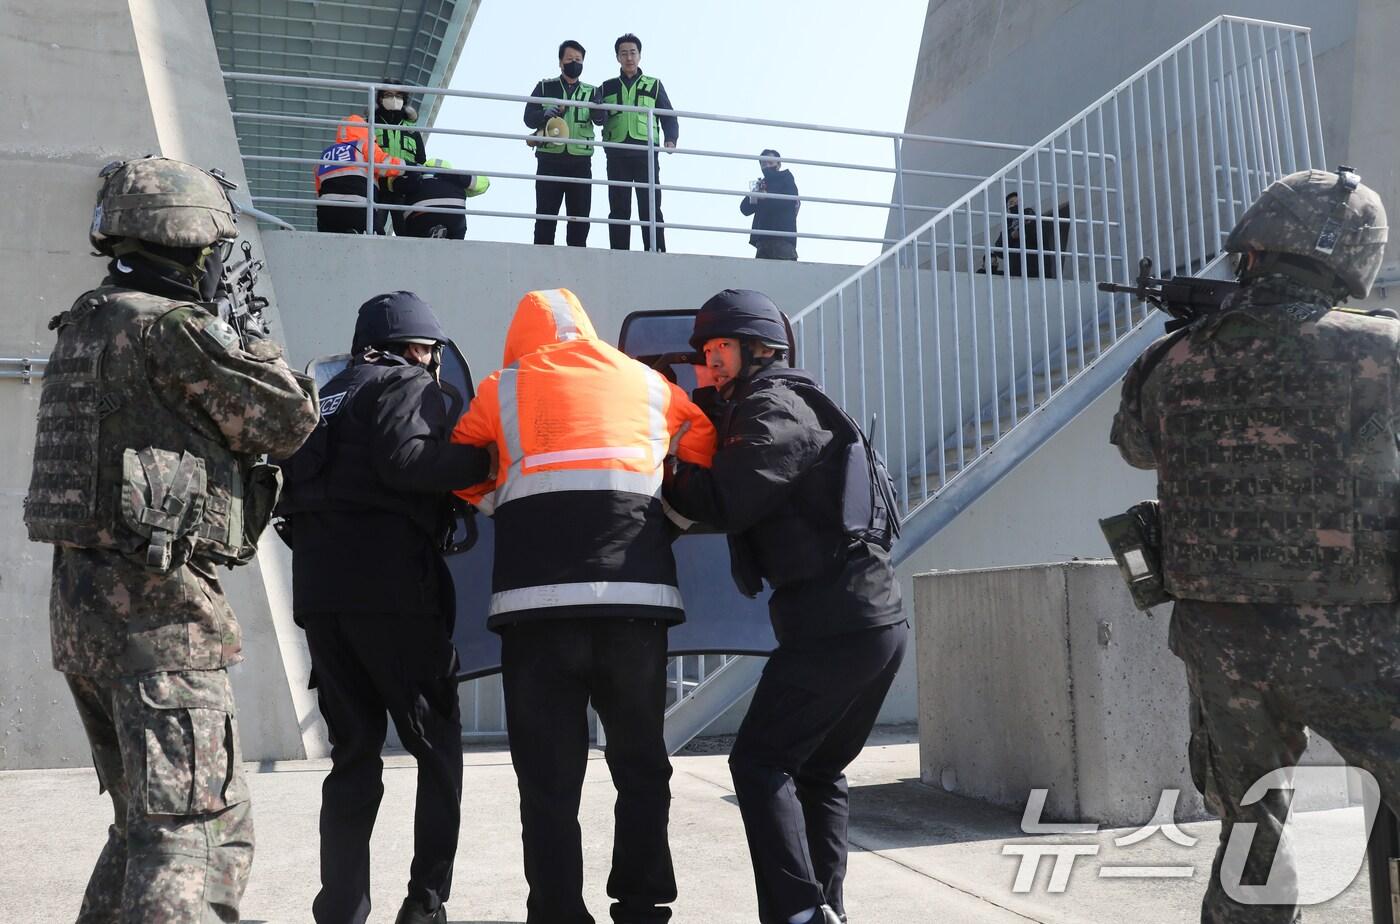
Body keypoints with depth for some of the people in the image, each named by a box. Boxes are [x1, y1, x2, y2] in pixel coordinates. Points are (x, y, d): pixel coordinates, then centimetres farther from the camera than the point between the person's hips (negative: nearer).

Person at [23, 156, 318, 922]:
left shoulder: (82, 329, 14)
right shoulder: (171, 329, -14)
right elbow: (286, 421, -8)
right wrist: (257, 347, 10)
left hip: (81, 600, 9)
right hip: (155, 604, -9)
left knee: (145, 820, 21)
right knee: (198, 825, -7)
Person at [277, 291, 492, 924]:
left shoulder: (329, 397, 25)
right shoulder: (410, 386, 2)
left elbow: (293, 490, 17)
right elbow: (404, 460, -17)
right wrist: (481, 461, -8)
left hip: (318, 592, 7)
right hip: (392, 590, -7)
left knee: (353, 754, 11)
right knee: (437, 746, 4)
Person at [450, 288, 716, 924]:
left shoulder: (502, 389, 13)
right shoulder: (647, 382, 19)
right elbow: (704, 447, 22)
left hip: (537, 599, -1)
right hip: (637, 593, 2)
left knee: (549, 777, 4)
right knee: (640, 766, 14)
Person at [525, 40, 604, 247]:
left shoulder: (591, 92, 15)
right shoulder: (545, 87, 12)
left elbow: (601, 119, -3)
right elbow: (529, 118, 3)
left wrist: (597, 113, -27)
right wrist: (545, 114, -18)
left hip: (580, 162, 2)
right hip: (550, 160, -1)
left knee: (580, 215, 0)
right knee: (546, 214, -4)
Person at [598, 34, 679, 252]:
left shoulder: (654, 85, 16)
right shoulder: (607, 87, 19)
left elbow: (669, 117, 12)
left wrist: (671, 139, -7)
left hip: (646, 153, -1)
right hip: (617, 154, 1)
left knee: (650, 207, -6)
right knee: (619, 208, -3)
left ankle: (656, 253, -9)